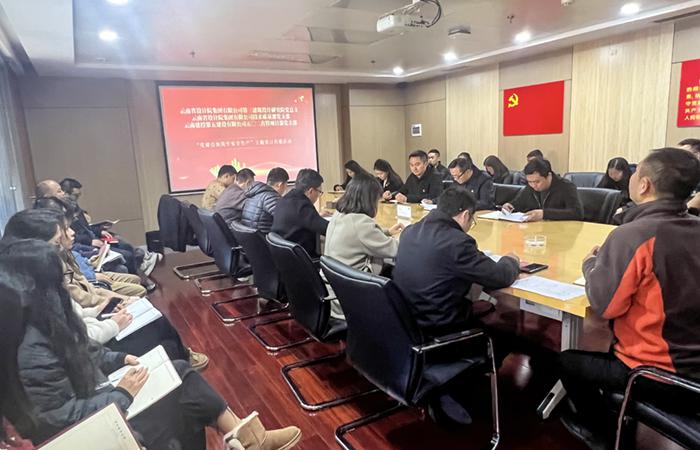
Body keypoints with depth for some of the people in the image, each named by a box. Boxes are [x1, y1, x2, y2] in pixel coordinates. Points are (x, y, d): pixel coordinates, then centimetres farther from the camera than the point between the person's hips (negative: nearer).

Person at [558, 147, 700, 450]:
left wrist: (591, 264, -2)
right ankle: (619, 418, 45)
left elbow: (603, 305, -18)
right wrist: (609, 262, 9)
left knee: (568, 361, 16)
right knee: (614, 352, 33)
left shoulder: (632, 235, -25)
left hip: (659, 375, -7)